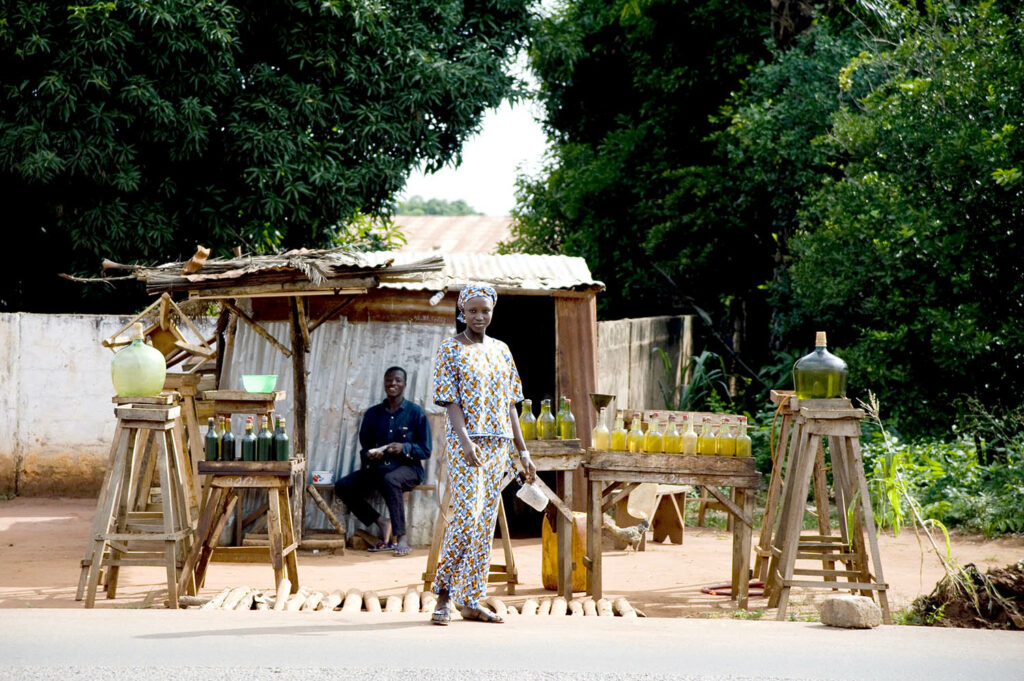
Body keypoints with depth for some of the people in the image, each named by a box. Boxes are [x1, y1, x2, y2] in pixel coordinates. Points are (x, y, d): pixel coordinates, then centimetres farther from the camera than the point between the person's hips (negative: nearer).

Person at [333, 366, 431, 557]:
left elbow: (425, 451, -2)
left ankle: (401, 538, -35)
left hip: (408, 468, -5)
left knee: (390, 480, -40)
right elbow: (364, 449, 13)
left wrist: (404, 448, -20)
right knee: (342, 487, -19)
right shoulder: (373, 414, 12)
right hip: (378, 468, 5)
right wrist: (370, 455, -11)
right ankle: (382, 525, -10)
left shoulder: (415, 413, 1)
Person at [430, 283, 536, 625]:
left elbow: (509, 404, 17)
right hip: (464, 445, -6)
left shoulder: (501, 350, 15)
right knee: (466, 517, -16)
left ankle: (471, 601, 7)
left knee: (486, 523, 4)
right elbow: (450, 401, -9)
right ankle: (444, 591, -3)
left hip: (498, 444, 6)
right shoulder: (450, 349, 0)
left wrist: (522, 451, 12)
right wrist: (465, 440, -23)